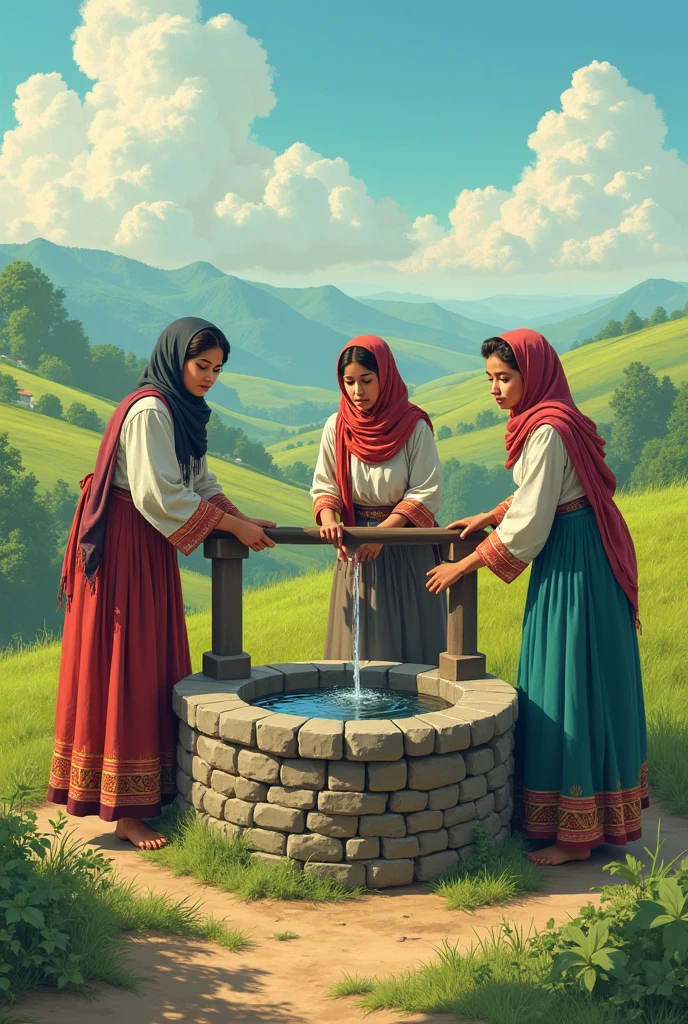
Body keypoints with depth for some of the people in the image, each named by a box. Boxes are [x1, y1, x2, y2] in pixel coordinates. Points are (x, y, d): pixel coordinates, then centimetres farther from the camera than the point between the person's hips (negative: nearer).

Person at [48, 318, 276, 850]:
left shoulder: (180, 411, 13)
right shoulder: (149, 410, -17)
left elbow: (200, 481, 17)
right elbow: (161, 495, -21)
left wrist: (244, 519, 5)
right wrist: (231, 525, -14)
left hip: (150, 546, 10)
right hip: (124, 547, -10)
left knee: (157, 667, 12)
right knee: (124, 671, -5)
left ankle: (155, 789, 22)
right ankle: (126, 811, 1)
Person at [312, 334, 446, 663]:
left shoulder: (414, 426, -9)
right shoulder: (337, 427, 0)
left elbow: (427, 493, -10)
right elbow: (324, 488, 3)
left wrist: (384, 531, -20)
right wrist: (329, 521, -18)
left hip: (407, 548, -2)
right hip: (356, 543, 2)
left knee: (408, 639, 1)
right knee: (357, 638, 5)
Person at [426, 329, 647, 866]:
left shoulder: (548, 431, -20)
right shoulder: (549, 423, 11)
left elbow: (527, 526, -21)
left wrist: (463, 566, -13)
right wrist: (490, 517, 9)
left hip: (574, 568, -10)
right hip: (576, 559, 10)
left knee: (571, 689, -4)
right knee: (589, 686, 16)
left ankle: (576, 834, 6)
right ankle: (600, 816, 28)